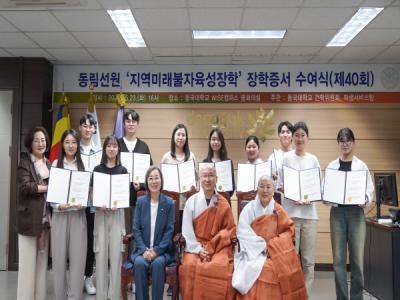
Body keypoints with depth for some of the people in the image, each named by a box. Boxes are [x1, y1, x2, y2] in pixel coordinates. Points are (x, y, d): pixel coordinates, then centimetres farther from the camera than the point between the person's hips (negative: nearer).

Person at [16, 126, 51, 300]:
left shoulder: (49, 164, 17)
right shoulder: (24, 162, -2)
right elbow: (25, 186, -14)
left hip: (45, 218, 6)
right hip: (29, 218, -6)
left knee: (42, 261, 9)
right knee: (28, 262, -3)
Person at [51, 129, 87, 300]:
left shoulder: (83, 165, 5)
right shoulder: (55, 164, 3)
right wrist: (58, 206, -14)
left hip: (78, 214, 0)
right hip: (59, 214, 0)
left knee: (77, 257, 0)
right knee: (59, 256, 5)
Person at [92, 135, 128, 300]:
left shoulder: (123, 170, 6)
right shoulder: (97, 169, 6)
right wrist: (98, 204, -14)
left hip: (117, 214, 0)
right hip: (101, 213, 0)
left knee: (116, 253, -1)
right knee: (101, 253, 0)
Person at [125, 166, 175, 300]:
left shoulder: (169, 203, 2)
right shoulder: (140, 202, 7)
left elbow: (169, 230, -3)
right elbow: (136, 229, 2)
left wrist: (157, 250, -14)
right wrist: (144, 250, -13)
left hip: (163, 250, -1)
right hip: (142, 250, 1)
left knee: (157, 263, -32)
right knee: (139, 263, -29)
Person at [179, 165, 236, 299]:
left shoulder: (223, 204, 3)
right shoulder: (191, 201, 2)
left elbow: (229, 229, 3)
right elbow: (186, 229, 0)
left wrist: (212, 248, -9)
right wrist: (198, 249, -11)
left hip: (218, 247, 0)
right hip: (195, 246, 0)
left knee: (222, 267, -29)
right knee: (189, 265, -29)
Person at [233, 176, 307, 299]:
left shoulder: (278, 210, 4)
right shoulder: (249, 208, -3)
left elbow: (289, 230, 5)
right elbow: (243, 234, -10)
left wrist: (273, 245, -9)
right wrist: (263, 246, -15)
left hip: (275, 251, 3)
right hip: (254, 252, -2)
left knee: (285, 269, -23)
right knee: (266, 270, -29)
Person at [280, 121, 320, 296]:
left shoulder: (313, 160, 10)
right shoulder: (285, 158, 1)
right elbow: (280, 185, 0)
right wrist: (294, 198, -15)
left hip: (309, 213, 3)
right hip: (291, 212, -3)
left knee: (309, 259, 6)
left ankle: (307, 294, 16)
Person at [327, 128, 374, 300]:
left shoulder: (361, 166, 4)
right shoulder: (332, 166, 7)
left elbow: (369, 189, 1)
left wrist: (365, 199, -19)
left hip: (356, 212, -1)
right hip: (337, 212, 1)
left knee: (357, 259, -1)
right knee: (338, 259, 3)